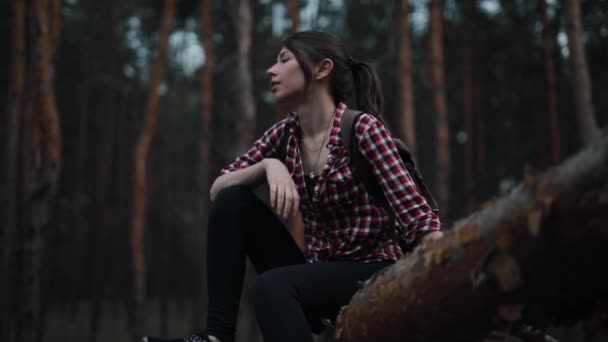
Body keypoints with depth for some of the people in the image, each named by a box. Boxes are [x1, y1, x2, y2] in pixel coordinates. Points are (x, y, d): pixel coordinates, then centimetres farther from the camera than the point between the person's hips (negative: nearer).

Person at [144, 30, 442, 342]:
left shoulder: (361, 128, -14)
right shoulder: (285, 133, 4)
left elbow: (417, 216, -21)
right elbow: (217, 190, 3)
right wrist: (269, 165, -17)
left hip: (374, 276, -6)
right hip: (317, 272, 6)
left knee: (273, 284, -33)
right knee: (231, 200, -8)